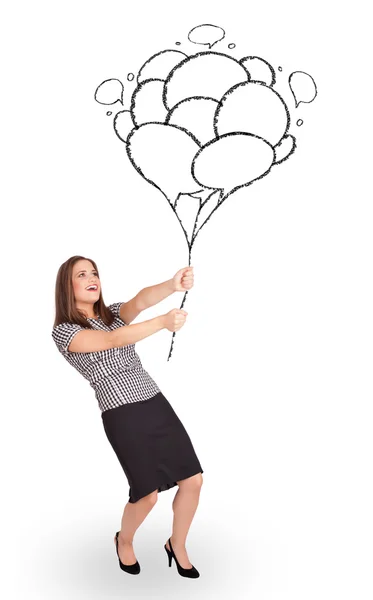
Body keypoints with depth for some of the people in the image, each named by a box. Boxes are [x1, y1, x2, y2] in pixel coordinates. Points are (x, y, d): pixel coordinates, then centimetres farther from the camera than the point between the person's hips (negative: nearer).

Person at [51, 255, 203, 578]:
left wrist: (173, 285, -34)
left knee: (193, 480, 2)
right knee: (148, 492, -6)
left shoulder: (114, 313, 12)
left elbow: (141, 300, -11)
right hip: (122, 416, -5)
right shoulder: (63, 331, -4)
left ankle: (177, 546, 29)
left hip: (157, 403, 5)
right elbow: (113, 340, -20)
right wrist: (163, 322, -32)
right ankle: (124, 540, 29)